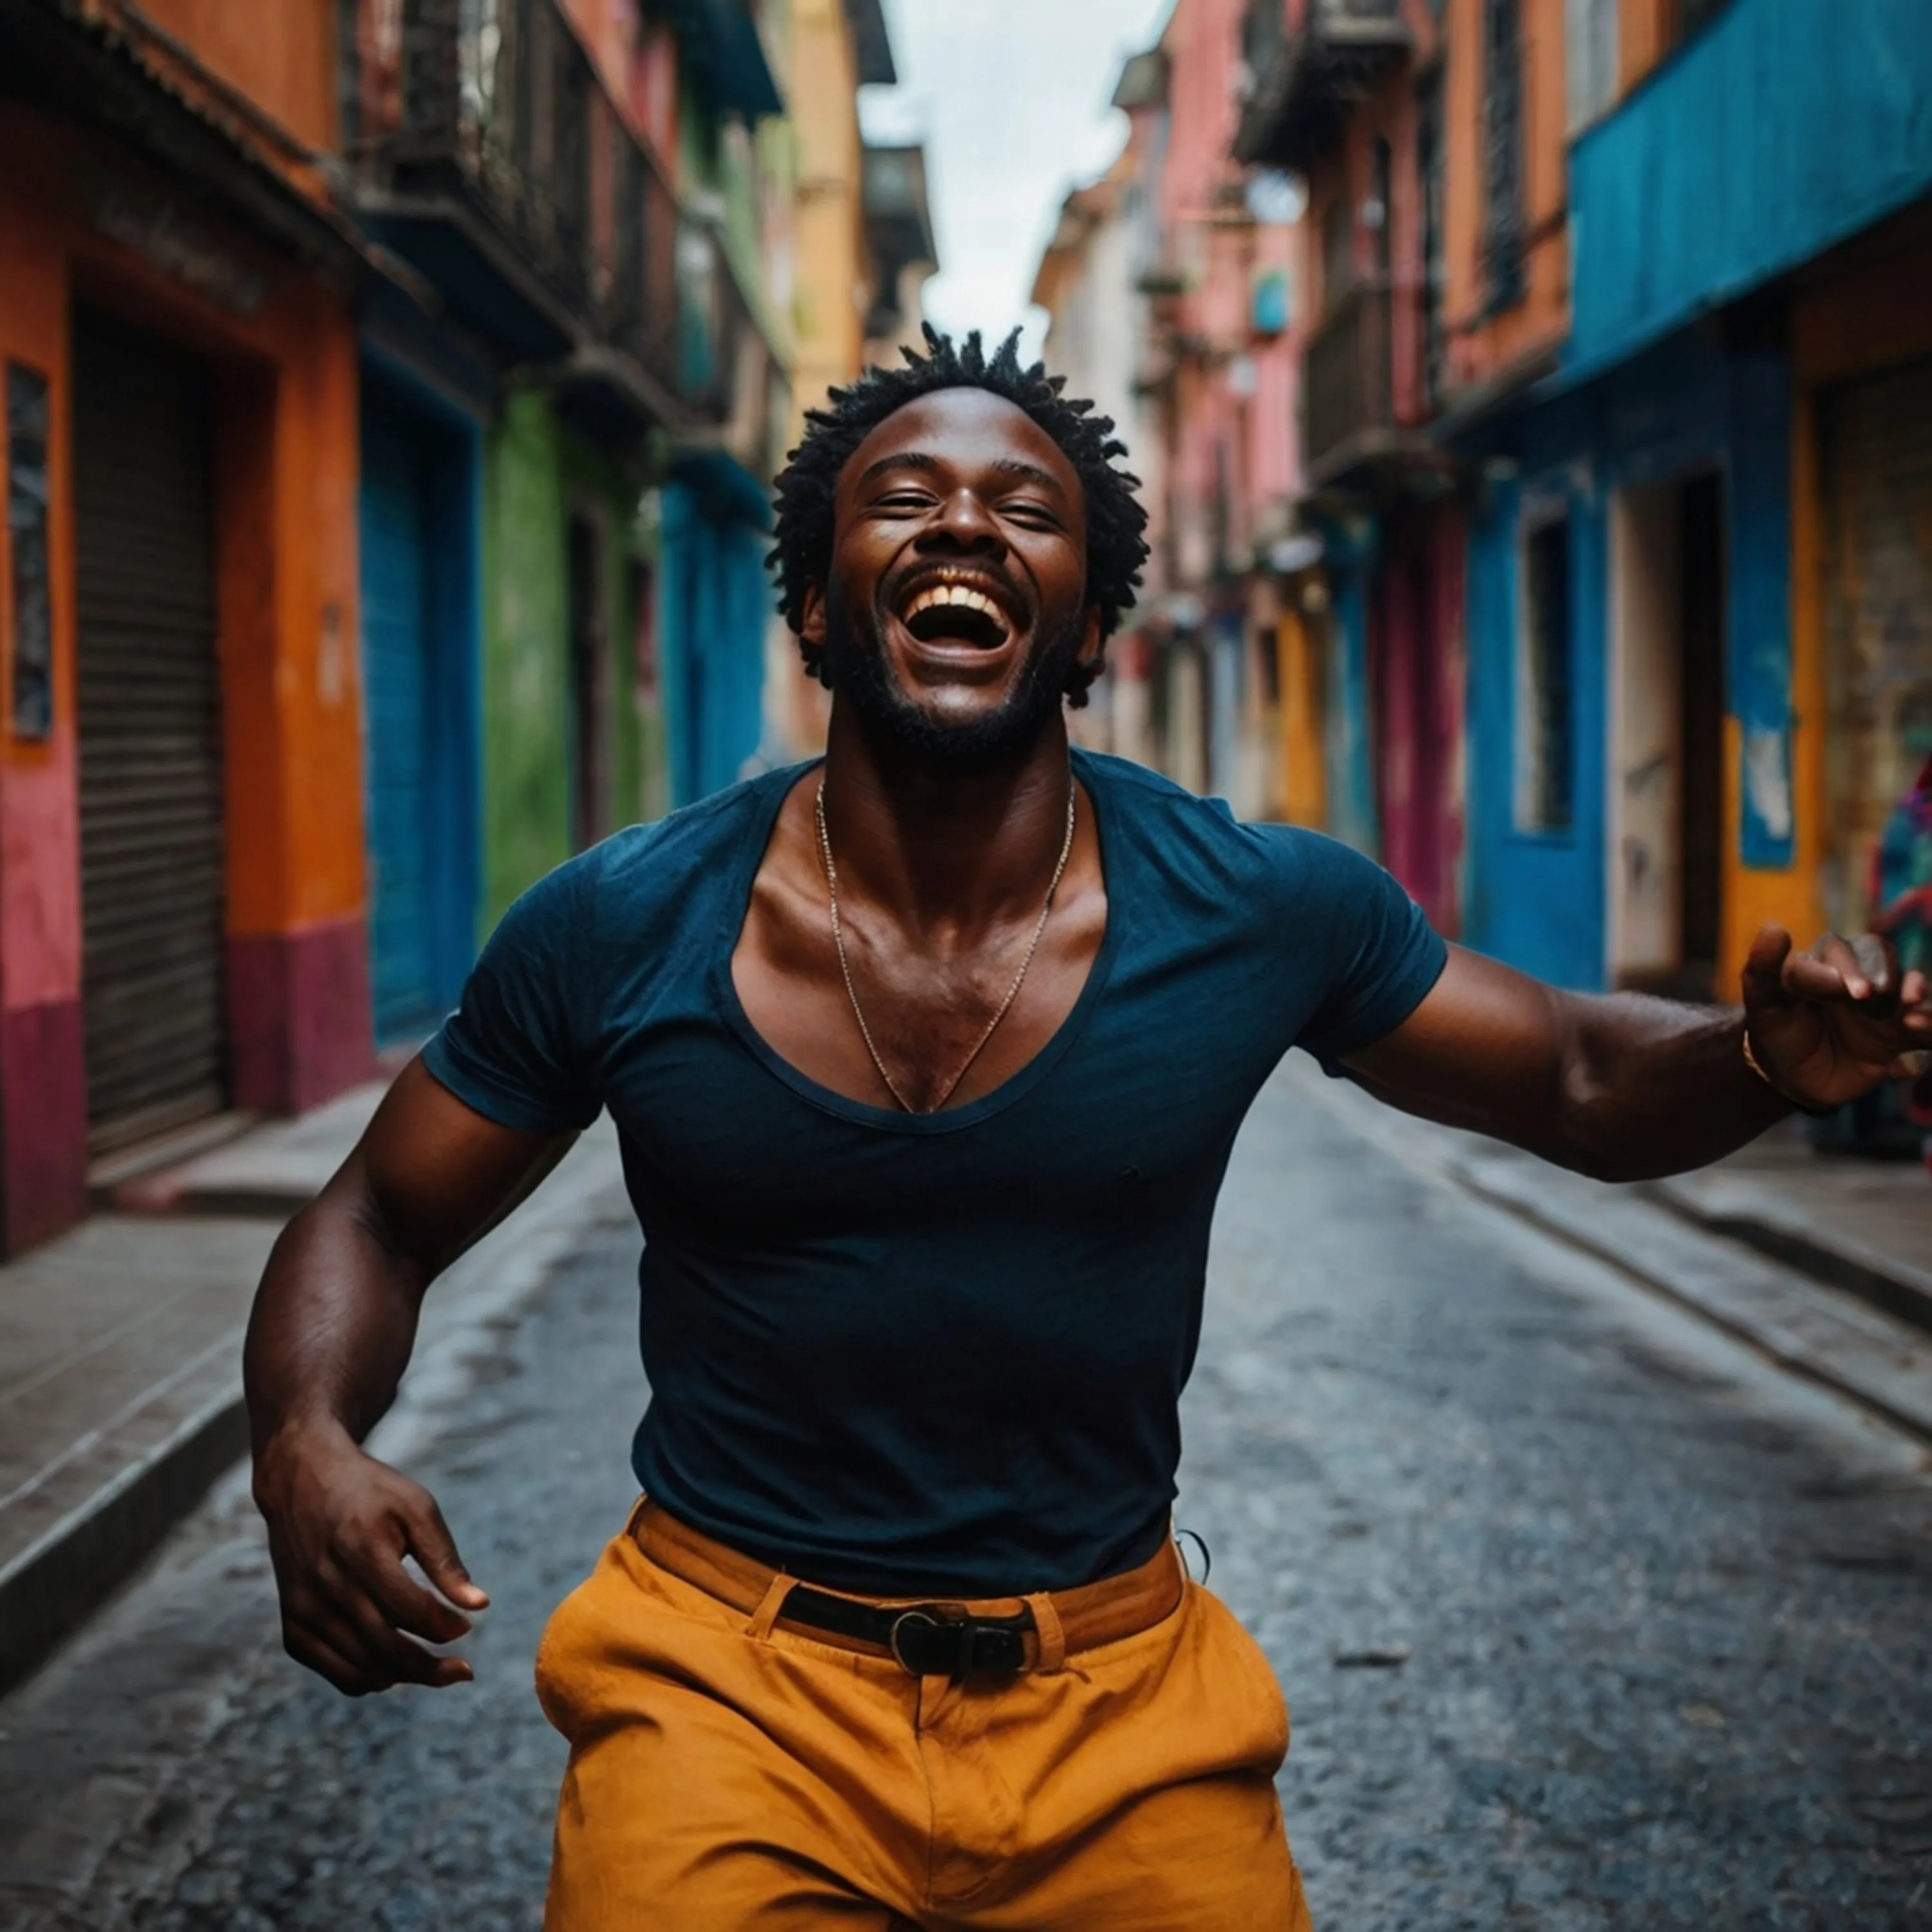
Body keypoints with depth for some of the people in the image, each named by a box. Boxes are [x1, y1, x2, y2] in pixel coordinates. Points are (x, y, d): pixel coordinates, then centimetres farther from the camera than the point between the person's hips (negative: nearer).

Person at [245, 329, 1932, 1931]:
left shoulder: (1267, 914, -7)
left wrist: (1767, 1058, -16)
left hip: (1124, 1707, 1)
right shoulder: (614, 933, -8)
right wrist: (306, 1445, -18)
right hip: (730, 1683, -1)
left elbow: (1583, 1080, 7)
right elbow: (377, 1224, 4)